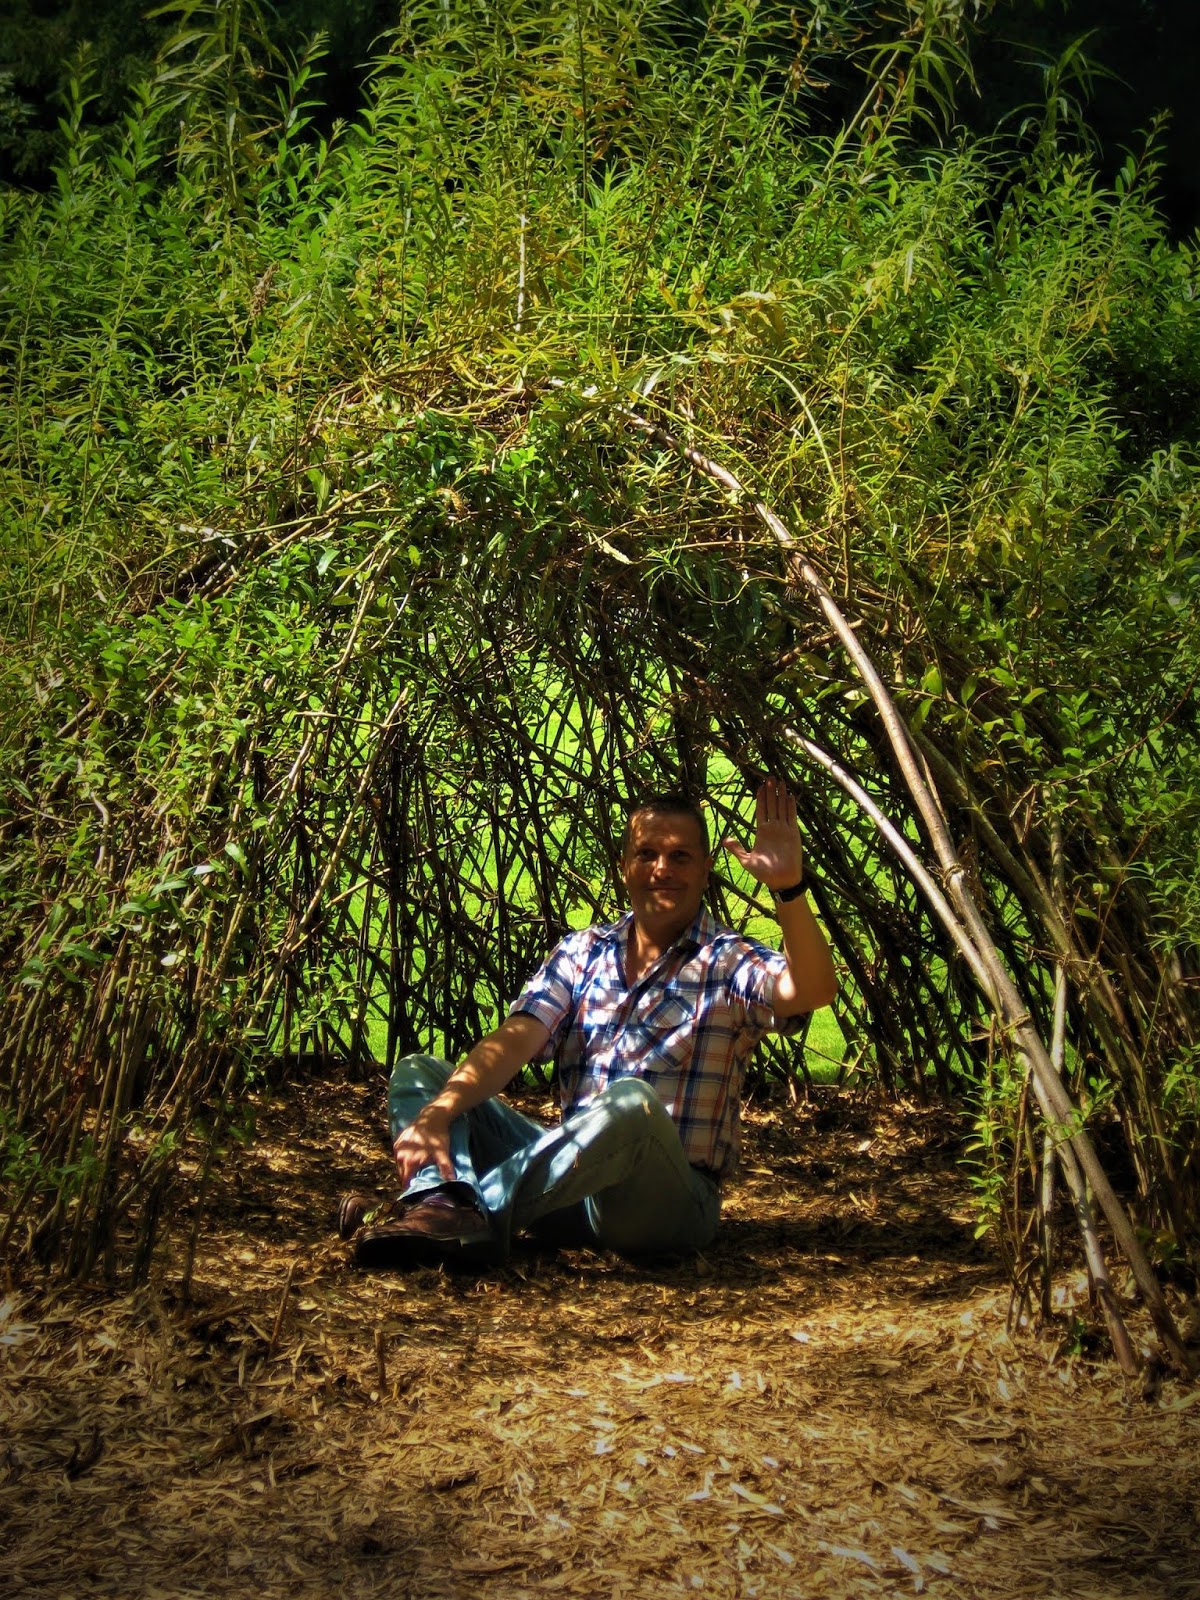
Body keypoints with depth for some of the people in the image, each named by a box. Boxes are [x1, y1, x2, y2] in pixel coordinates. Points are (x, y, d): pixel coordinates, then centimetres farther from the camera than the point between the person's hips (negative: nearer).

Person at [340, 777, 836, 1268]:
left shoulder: (729, 964, 1)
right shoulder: (582, 954, 12)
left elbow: (813, 990, -21)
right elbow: (513, 1042, -2)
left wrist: (788, 887, -36)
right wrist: (437, 1112, -20)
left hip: (671, 1197, -5)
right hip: (572, 1177, 5)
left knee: (632, 1101, -37)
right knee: (418, 1071, -5)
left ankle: (482, 1210, -35)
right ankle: (446, 1204, -36)